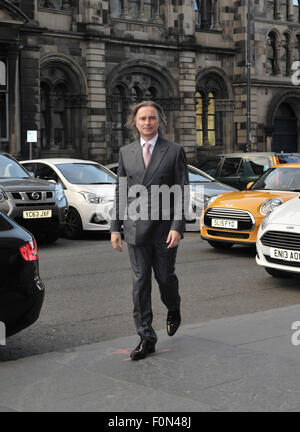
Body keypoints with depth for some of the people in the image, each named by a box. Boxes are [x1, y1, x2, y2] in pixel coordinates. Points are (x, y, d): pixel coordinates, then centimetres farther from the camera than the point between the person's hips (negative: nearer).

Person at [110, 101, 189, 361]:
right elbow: (120, 192, 11)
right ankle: (146, 339, 8)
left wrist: (178, 227, -13)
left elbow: (182, 192, -4)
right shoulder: (126, 153, 8)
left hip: (164, 228, -2)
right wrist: (115, 227, 5)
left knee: (165, 277, 8)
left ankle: (173, 310, 42)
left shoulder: (175, 151, -1)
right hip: (136, 229, 2)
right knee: (140, 283, 1)